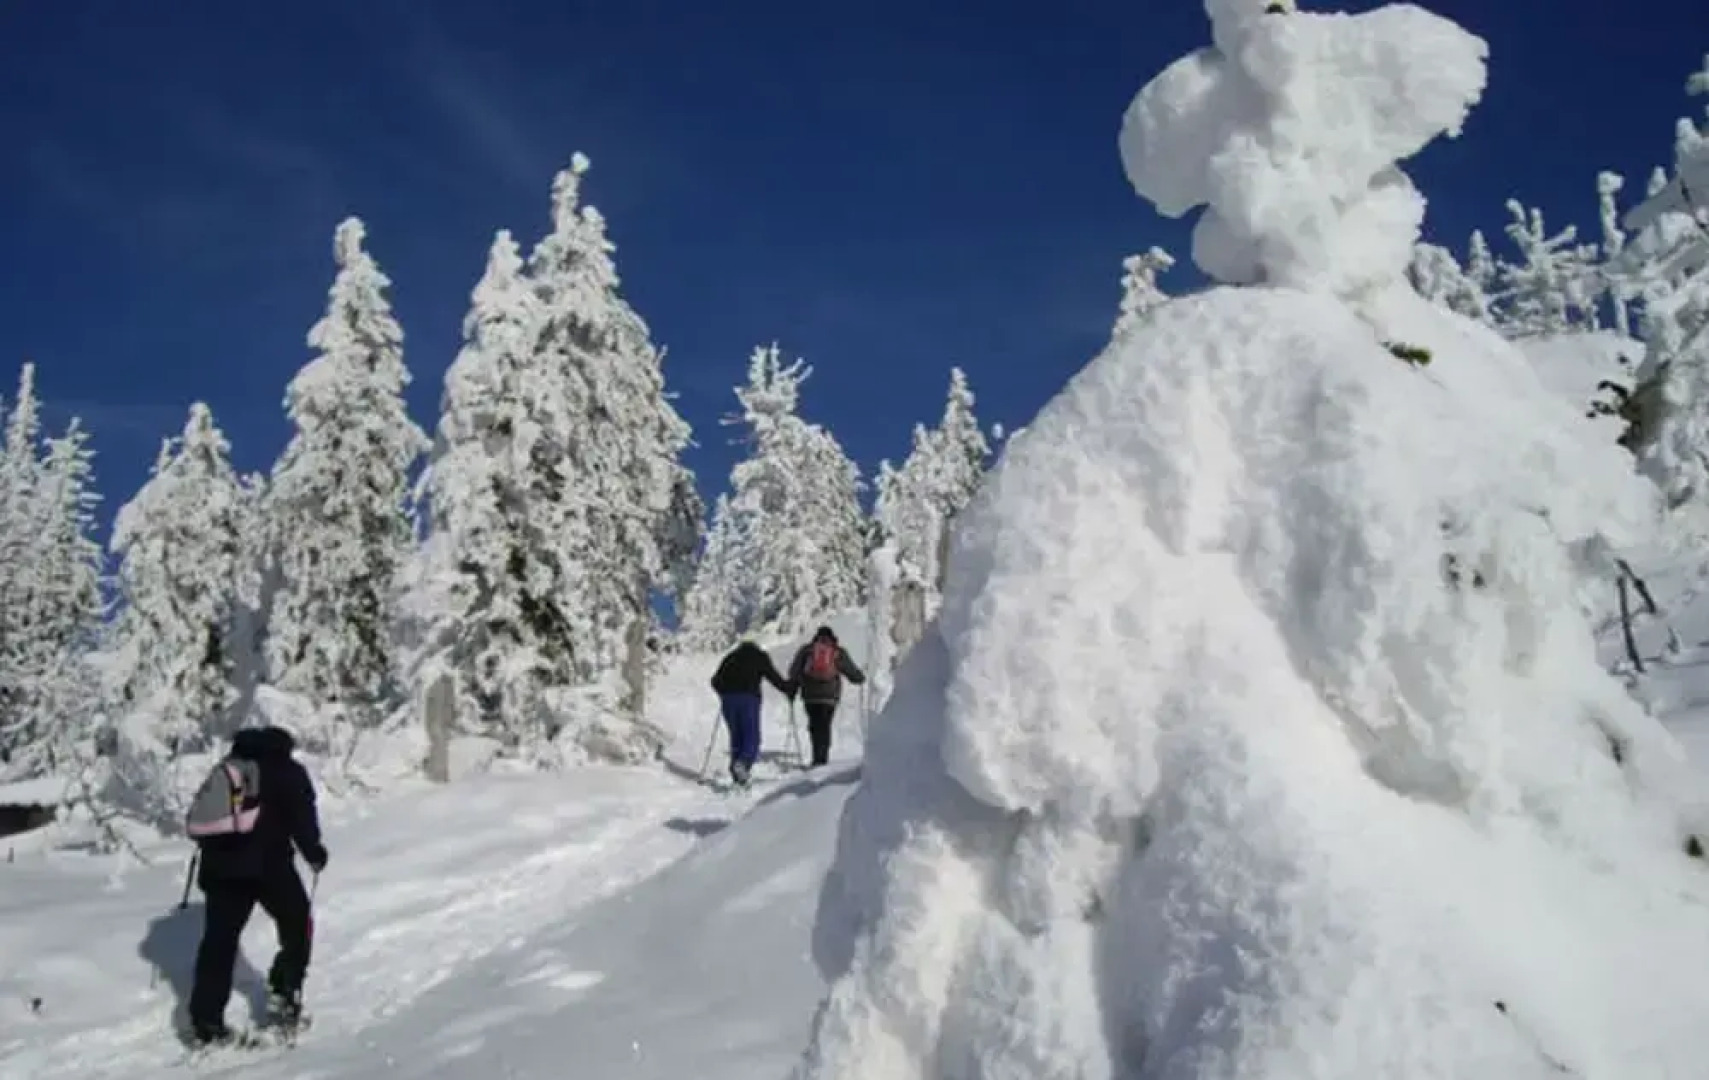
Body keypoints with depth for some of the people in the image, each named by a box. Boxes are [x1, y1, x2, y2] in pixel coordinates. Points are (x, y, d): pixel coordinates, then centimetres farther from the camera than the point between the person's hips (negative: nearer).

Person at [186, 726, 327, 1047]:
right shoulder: (289, 772, 3)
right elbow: (303, 818, -7)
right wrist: (314, 853, 5)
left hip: (221, 865, 5)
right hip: (268, 864, -5)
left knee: (219, 940, 7)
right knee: (297, 925, 15)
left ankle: (205, 1021, 4)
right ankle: (283, 995, 6)